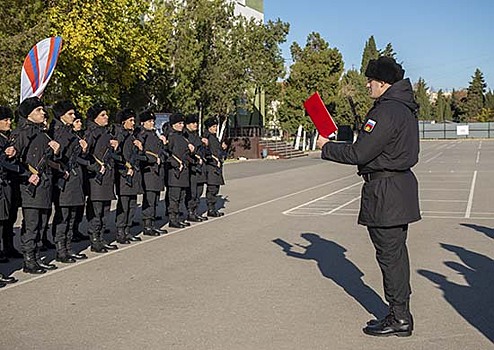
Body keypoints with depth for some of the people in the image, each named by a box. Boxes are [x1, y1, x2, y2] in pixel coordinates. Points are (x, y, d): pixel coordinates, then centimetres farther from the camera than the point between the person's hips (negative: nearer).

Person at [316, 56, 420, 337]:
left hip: (385, 192, -11)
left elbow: (359, 154, -20)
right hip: (401, 185, 11)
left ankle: (399, 319, 7)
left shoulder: (386, 112, -19)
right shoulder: (405, 108, 14)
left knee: (389, 255, -2)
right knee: (397, 253, 17)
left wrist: (326, 148, -7)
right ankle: (401, 313, 27)